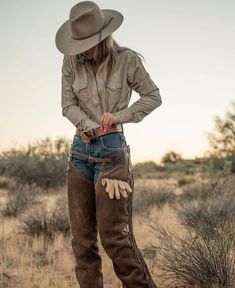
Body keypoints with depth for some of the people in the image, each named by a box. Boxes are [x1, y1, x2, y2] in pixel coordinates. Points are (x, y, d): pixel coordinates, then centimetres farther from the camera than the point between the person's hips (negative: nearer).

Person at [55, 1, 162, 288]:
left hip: (111, 148, -4)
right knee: (82, 236, 4)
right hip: (80, 149, 4)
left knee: (113, 234, -5)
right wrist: (90, 125, -17)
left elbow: (153, 97, 1)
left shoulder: (127, 59, -7)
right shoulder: (71, 62, 1)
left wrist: (120, 116, -12)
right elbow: (68, 105, 0)